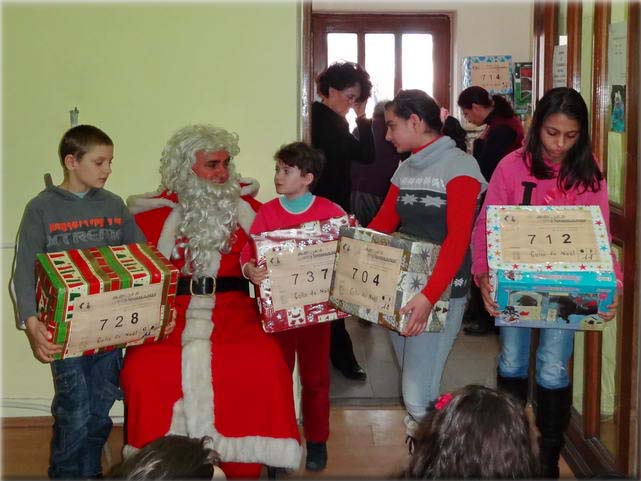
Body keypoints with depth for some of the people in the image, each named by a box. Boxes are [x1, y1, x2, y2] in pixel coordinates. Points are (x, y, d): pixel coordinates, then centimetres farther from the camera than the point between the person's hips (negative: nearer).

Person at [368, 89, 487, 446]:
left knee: (418, 394, -8)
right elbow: (382, 223, 16)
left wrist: (429, 295, -28)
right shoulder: (405, 169, 13)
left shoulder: (459, 165, -9)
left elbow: (458, 239, -18)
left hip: (441, 291, -7)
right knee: (412, 383, 11)